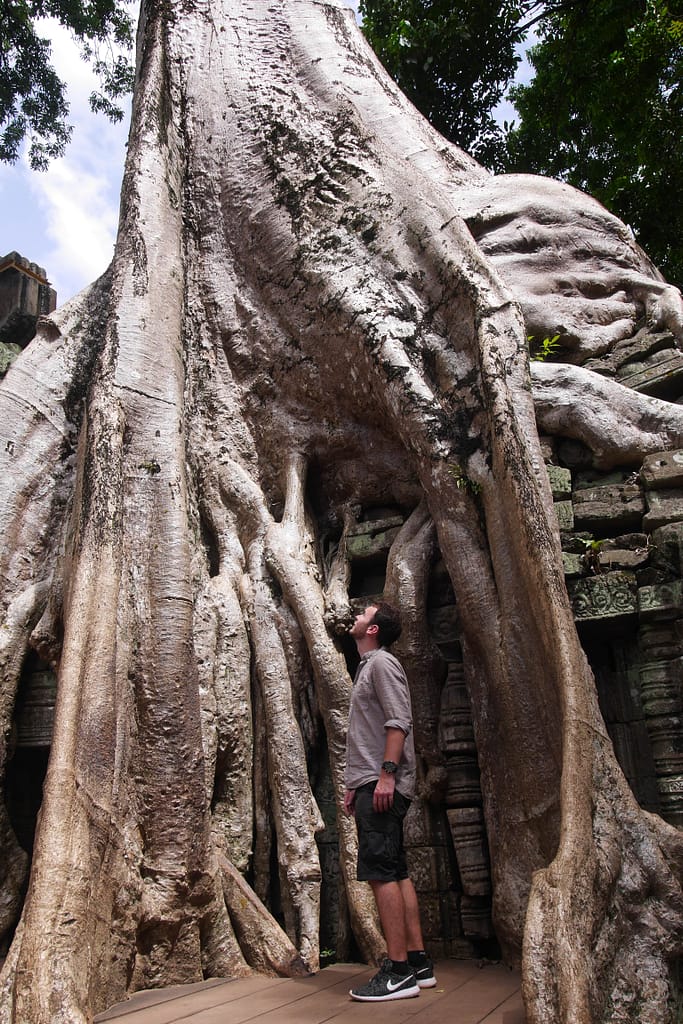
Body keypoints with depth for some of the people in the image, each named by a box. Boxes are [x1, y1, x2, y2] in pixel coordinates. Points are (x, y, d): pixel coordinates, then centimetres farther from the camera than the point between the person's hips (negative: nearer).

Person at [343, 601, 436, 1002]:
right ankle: (418, 962, 16)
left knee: (380, 872, -10)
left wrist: (386, 773, -25)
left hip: (383, 785, -10)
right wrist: (354, 784, 23)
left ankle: (398, 972, -6)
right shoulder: (368, 666, 23)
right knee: (396, 872, 10)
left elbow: (398, 722, -17)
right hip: (372, 784, 10)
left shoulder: (382, 662, -6)